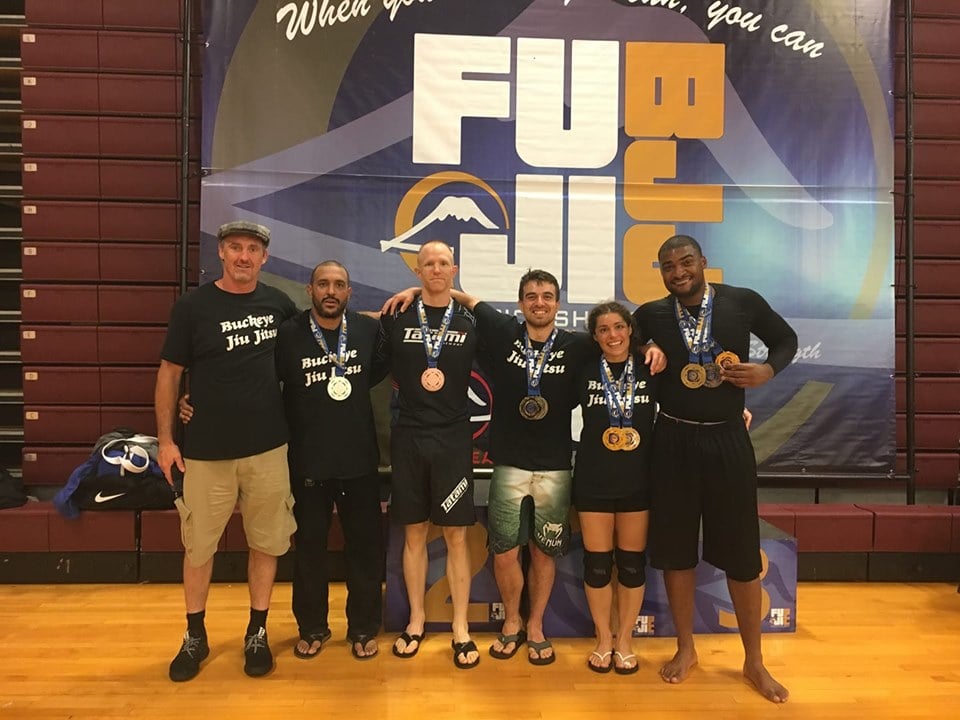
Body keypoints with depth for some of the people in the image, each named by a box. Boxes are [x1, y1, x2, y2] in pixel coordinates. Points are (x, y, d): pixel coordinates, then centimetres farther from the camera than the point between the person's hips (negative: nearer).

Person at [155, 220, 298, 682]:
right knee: (199, 545, 10)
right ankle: (195, 636, 31)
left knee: (265, 542, 10)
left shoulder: (279, 304, 2)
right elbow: (169, 372, 0)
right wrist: (166, 439, -2)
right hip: (206, 450, -1)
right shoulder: (193, 306, -4)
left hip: (268, 448, 2)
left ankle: (257, 632, 29)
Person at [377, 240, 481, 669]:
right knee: (414, 533, 10)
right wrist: (409, 391, 6)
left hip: (453, 440, -1)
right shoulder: (396, 319, 2)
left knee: (456, 535, 4)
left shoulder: (470, 322, 2)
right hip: (408, 438, 1)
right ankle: (416, 621, 26)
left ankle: (460, 628, 18)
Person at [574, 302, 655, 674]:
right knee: (596, 562, 7)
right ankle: (603, 638, 27)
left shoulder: (650, 369, -2)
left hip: (638, 479, 0)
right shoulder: (584, 371, -1)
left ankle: (624, 639, 28)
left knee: (632, 562, 9)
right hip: (593, 480, 0)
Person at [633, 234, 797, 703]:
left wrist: (767, 370, -8)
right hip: (673, 441, 1)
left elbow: (785, 339, 9)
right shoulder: (651, 316, -2)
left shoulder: (743, 302, -4)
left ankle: (754, 661, 28)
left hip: (728, 440, -1)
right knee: (675, 547, 9)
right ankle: (686, 648, 30)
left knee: (741, 551, 8)